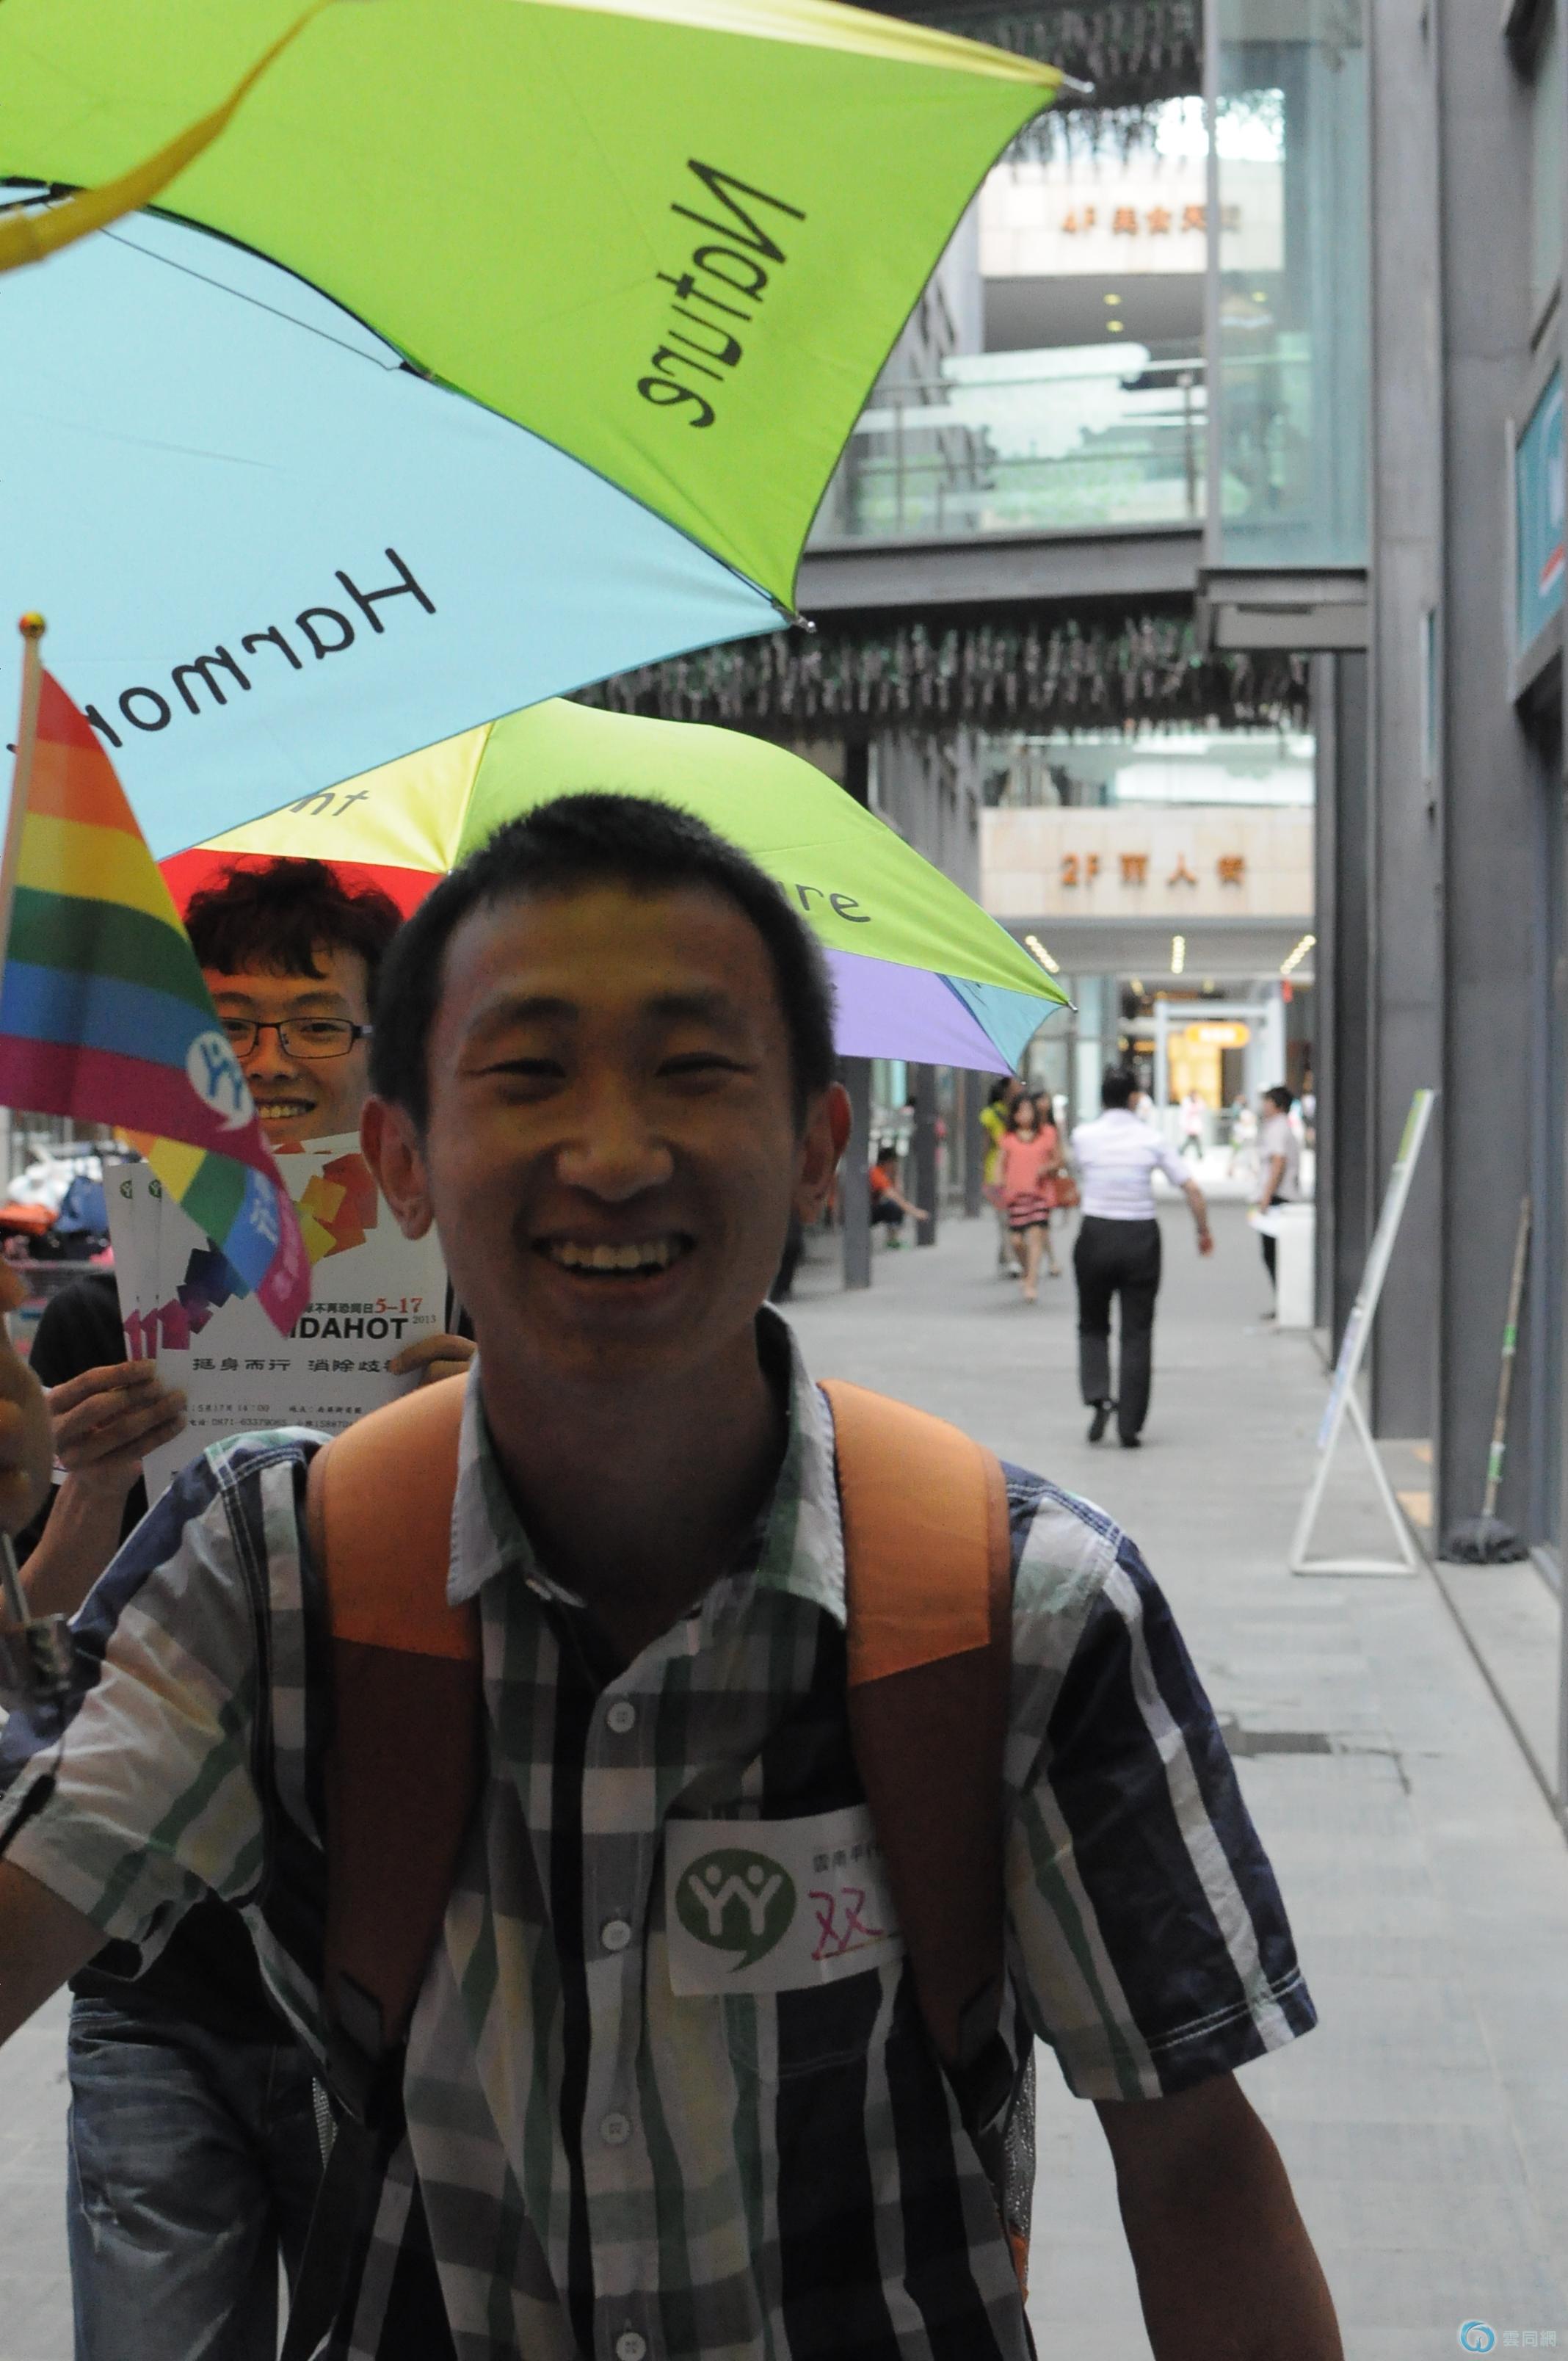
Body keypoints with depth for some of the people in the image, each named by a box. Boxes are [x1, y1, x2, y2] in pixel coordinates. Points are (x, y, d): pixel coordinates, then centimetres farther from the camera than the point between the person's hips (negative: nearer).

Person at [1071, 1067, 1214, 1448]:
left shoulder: (1083, 1136, -5)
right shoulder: (1151, 1139, -4)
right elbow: (1191, 1189, -3)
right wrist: (1204, 1232, 10)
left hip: (1096, 1235, 0)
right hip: (1141, 1238, 0)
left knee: (1093, 1326, 17)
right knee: (1137, 1333, 6)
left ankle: (1098, 1396, -7)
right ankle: (1130, 1427, 4)